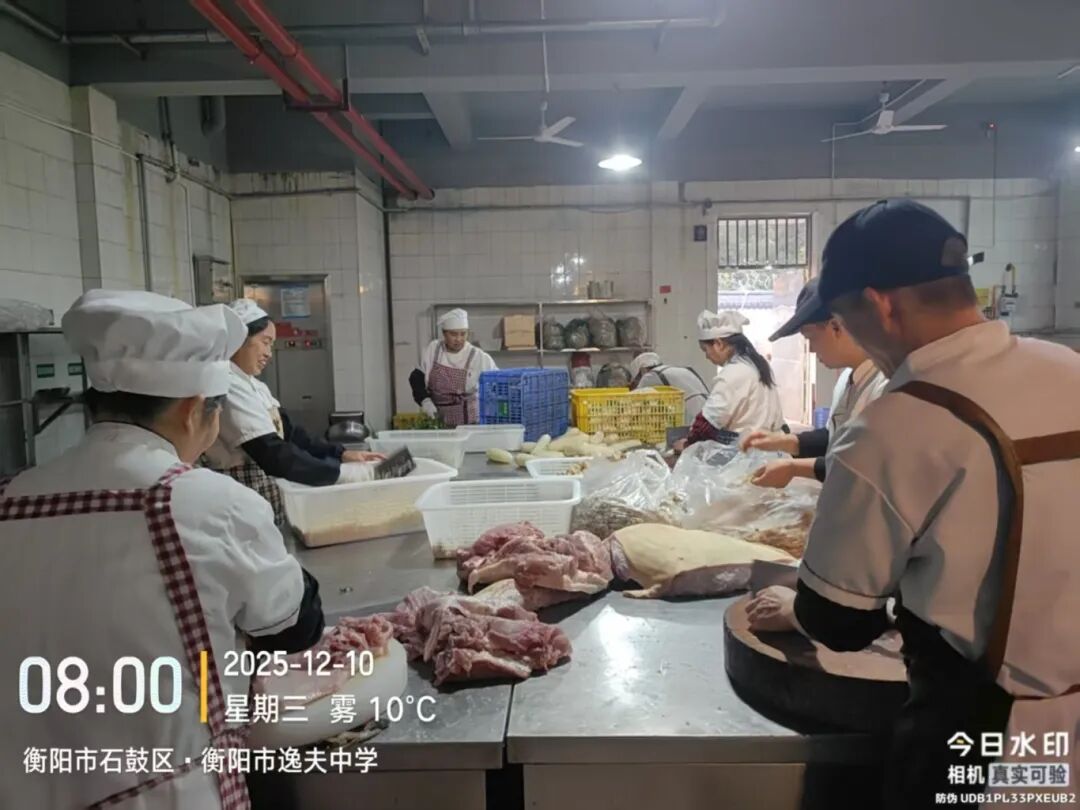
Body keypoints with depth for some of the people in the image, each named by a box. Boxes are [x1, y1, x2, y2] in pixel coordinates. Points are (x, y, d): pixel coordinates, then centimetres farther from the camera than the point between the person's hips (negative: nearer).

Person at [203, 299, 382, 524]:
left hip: (269, 497, 9)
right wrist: (342, 472, -25)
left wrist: (341, 453, -5)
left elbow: (289, 433, 7)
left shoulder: (253, 385, 12)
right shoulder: (228, 388, -19)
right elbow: (272, 454, -26)